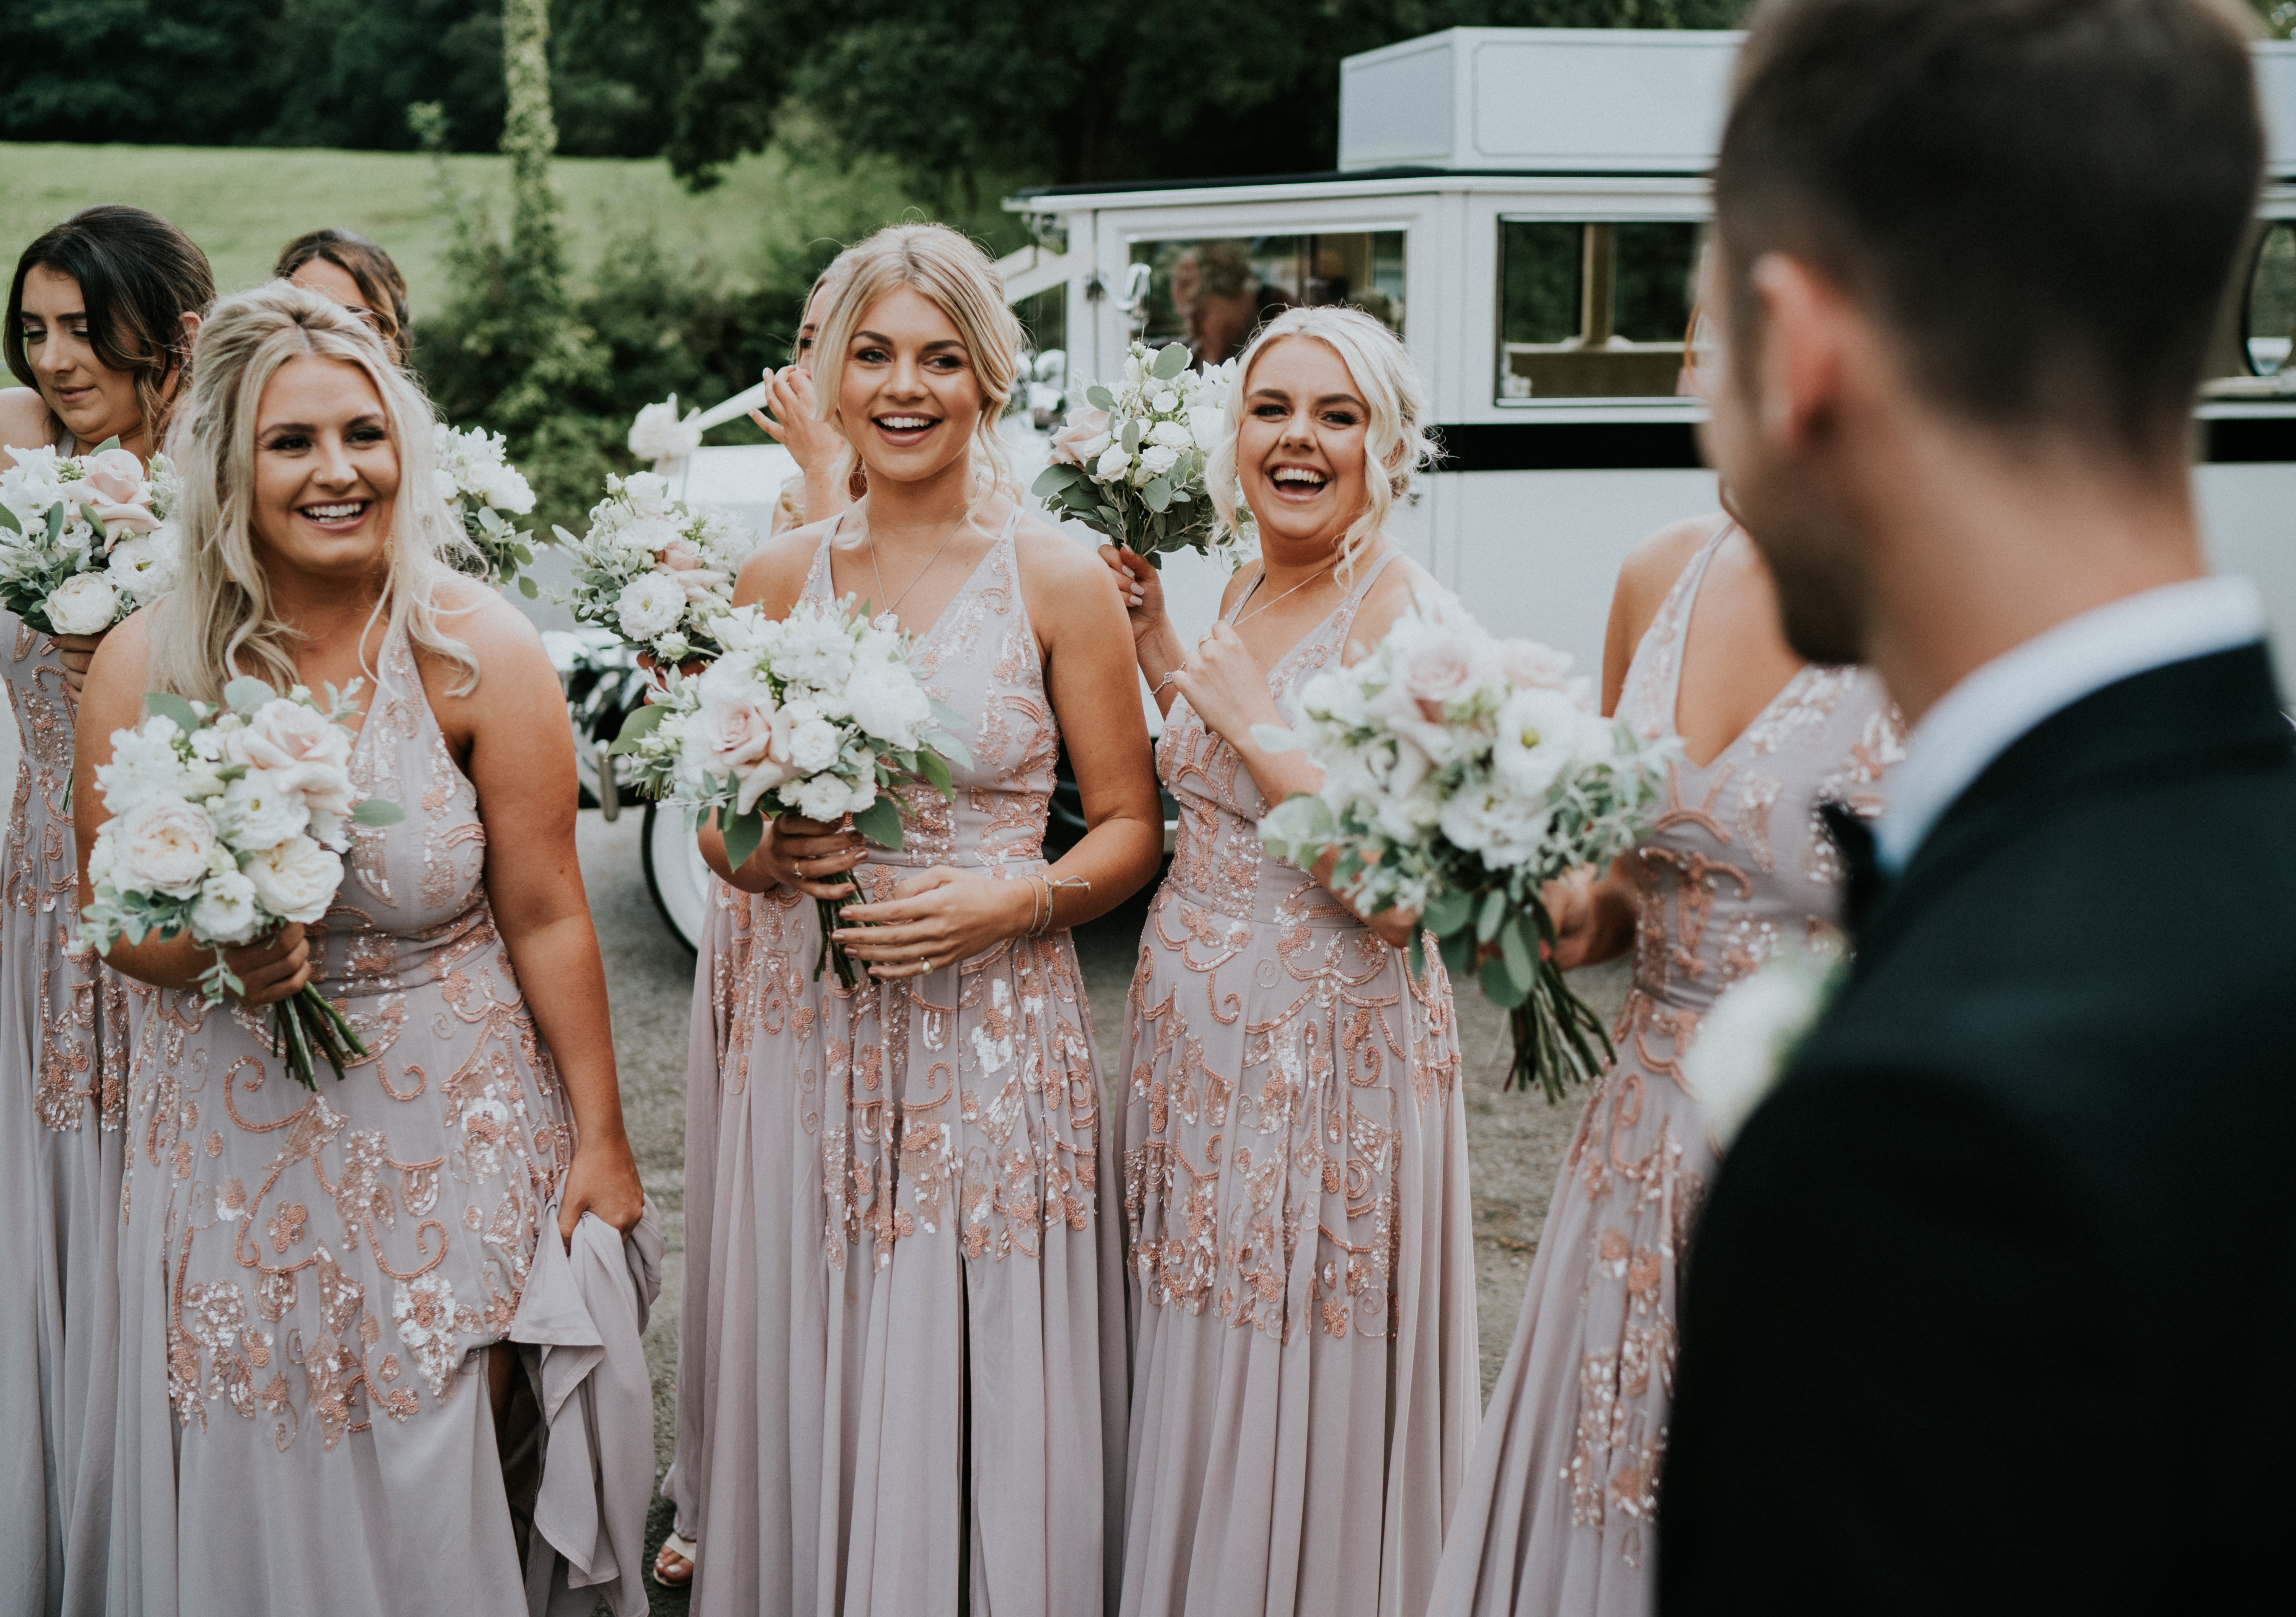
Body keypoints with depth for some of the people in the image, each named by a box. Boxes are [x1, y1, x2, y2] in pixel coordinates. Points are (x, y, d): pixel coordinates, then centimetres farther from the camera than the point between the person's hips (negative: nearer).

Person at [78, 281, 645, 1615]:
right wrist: (209, 955, -18)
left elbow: (545, 916, -8)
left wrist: (602, 1140, -4)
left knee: (445, 1489, 5)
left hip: (453, 1133, -2)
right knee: (258, 1490, 11)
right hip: (237, 1145, 2)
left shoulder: (477, 649, -11)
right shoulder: (148, 663, -5)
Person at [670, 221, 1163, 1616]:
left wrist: (1008, 901, -16)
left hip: (989, 1039, -3)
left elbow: (1130, 830, 1)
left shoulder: (1056, 578, -2)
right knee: (801, 1397, 8)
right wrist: (760, 854, -7)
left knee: (971, 1413, 0)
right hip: (802, 1032, 3)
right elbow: (719, 822, 15)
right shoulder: (779, 576, 7)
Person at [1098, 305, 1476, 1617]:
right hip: (1201, 1036, 8)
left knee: (1301, 1406, 6)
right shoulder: (1249, 592, 8)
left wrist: (1252, 717, -20)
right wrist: (1162, 657, 8)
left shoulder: (1402, 611, -17)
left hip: (1329, 1050, -8)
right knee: (1202, 1392, 19)